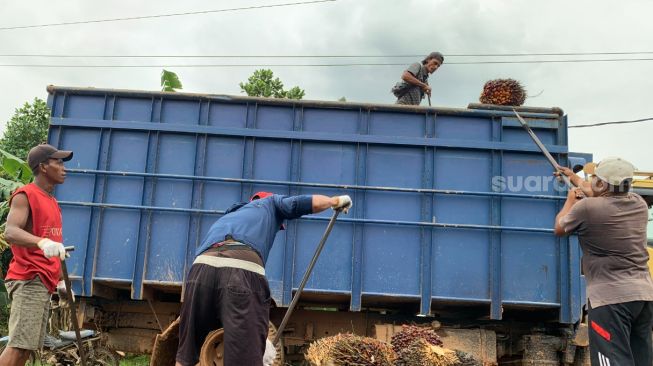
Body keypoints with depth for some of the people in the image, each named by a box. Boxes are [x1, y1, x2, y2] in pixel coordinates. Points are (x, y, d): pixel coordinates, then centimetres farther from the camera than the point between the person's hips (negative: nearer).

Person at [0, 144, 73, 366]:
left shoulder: (52, 202, 19)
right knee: (19, 345, -14)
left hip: (44, 282, 9)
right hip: (29, 280, -8)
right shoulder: (25, 195, -7)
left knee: (28, 347, 7)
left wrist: (60, 280, 19)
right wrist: (42, 241, -42)